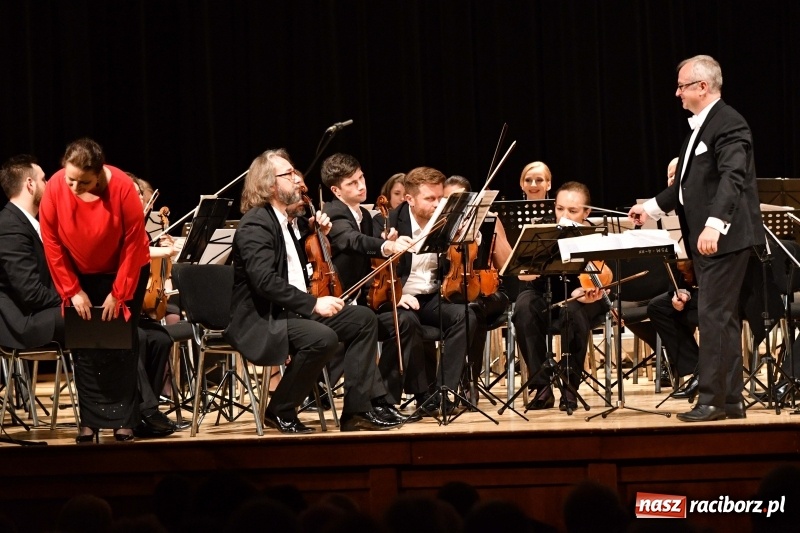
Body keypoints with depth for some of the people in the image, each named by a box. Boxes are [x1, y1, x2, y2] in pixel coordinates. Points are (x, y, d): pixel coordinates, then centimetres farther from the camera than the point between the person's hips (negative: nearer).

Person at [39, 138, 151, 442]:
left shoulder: (121, 188, -27)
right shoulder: (54, 189, -21)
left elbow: (133, 243, -20)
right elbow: (52, 244, -12)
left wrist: (118, 294, -18)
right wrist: (72, 291, -13)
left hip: (123, 272, -2)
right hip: (80, 277, 2)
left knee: (121, 346, -5)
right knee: (85, 348, -2)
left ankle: (123, 420, 0)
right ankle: (90, 420, 2)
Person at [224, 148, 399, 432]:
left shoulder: (282, 220, 16)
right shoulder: (256, 224, -16)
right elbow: (265, 280, -27)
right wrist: (313, 303, -27)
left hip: (292, 311, 10)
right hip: (261, 321, -10)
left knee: (363, 319, 3)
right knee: (323, 337, -33)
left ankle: (356, 409, 0)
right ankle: (280, 411, -15)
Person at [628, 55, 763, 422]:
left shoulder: (728, 124, -14)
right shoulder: (701, 127, 18)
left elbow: (732, 178, -27)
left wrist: (713, 225, -37)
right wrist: (652, 208, 25)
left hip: (723, 237, -11)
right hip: (703, 239, 11)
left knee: (714, 317, -10)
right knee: (722, 319, 12)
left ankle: (712, 400, -8)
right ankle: (731, 399, 16)